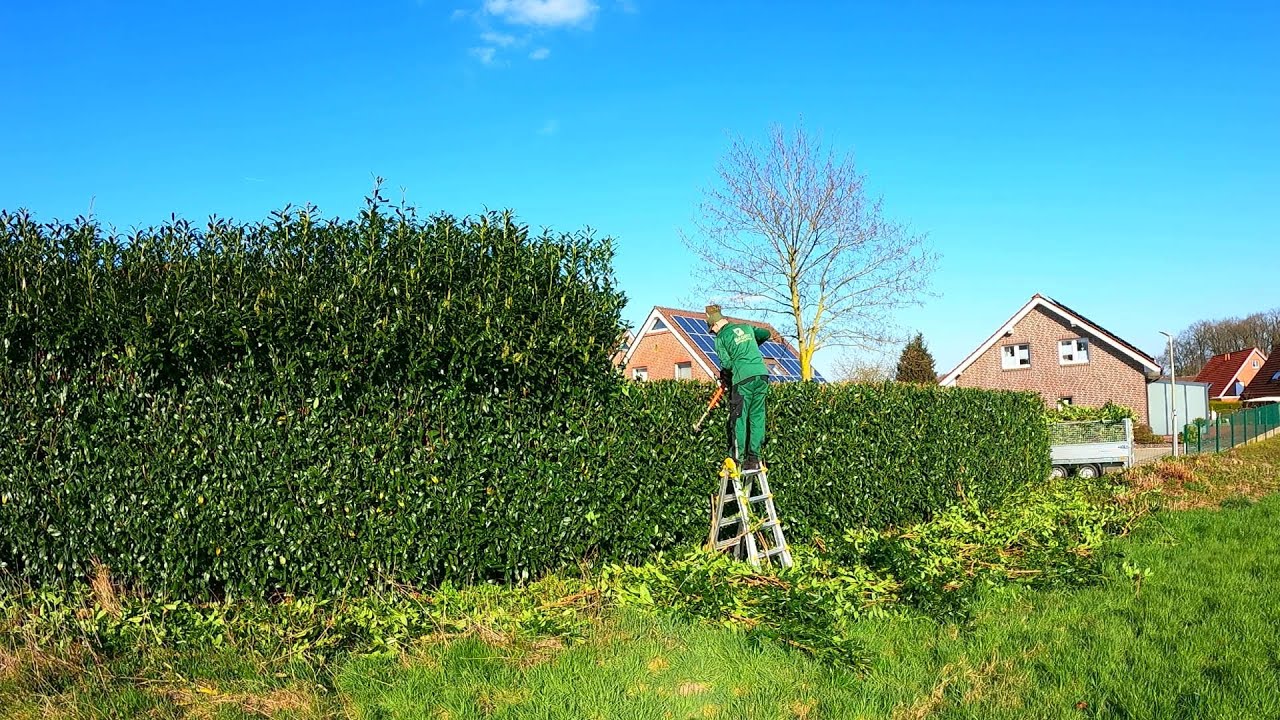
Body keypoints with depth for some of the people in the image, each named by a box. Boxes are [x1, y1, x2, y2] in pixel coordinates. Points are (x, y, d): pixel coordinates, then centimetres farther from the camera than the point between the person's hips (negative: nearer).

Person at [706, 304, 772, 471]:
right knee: (757, 417, 7)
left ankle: (737, 456, 2)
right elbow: (766, 333, 28)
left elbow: (727, 363, -3)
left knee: (739, 418, 3)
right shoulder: (746, 327, 19)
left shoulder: (720, 339, 4)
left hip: (743, 378, -5)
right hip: (762, 375, 5)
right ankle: (754, 458, 6)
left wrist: (725, 377, 16)